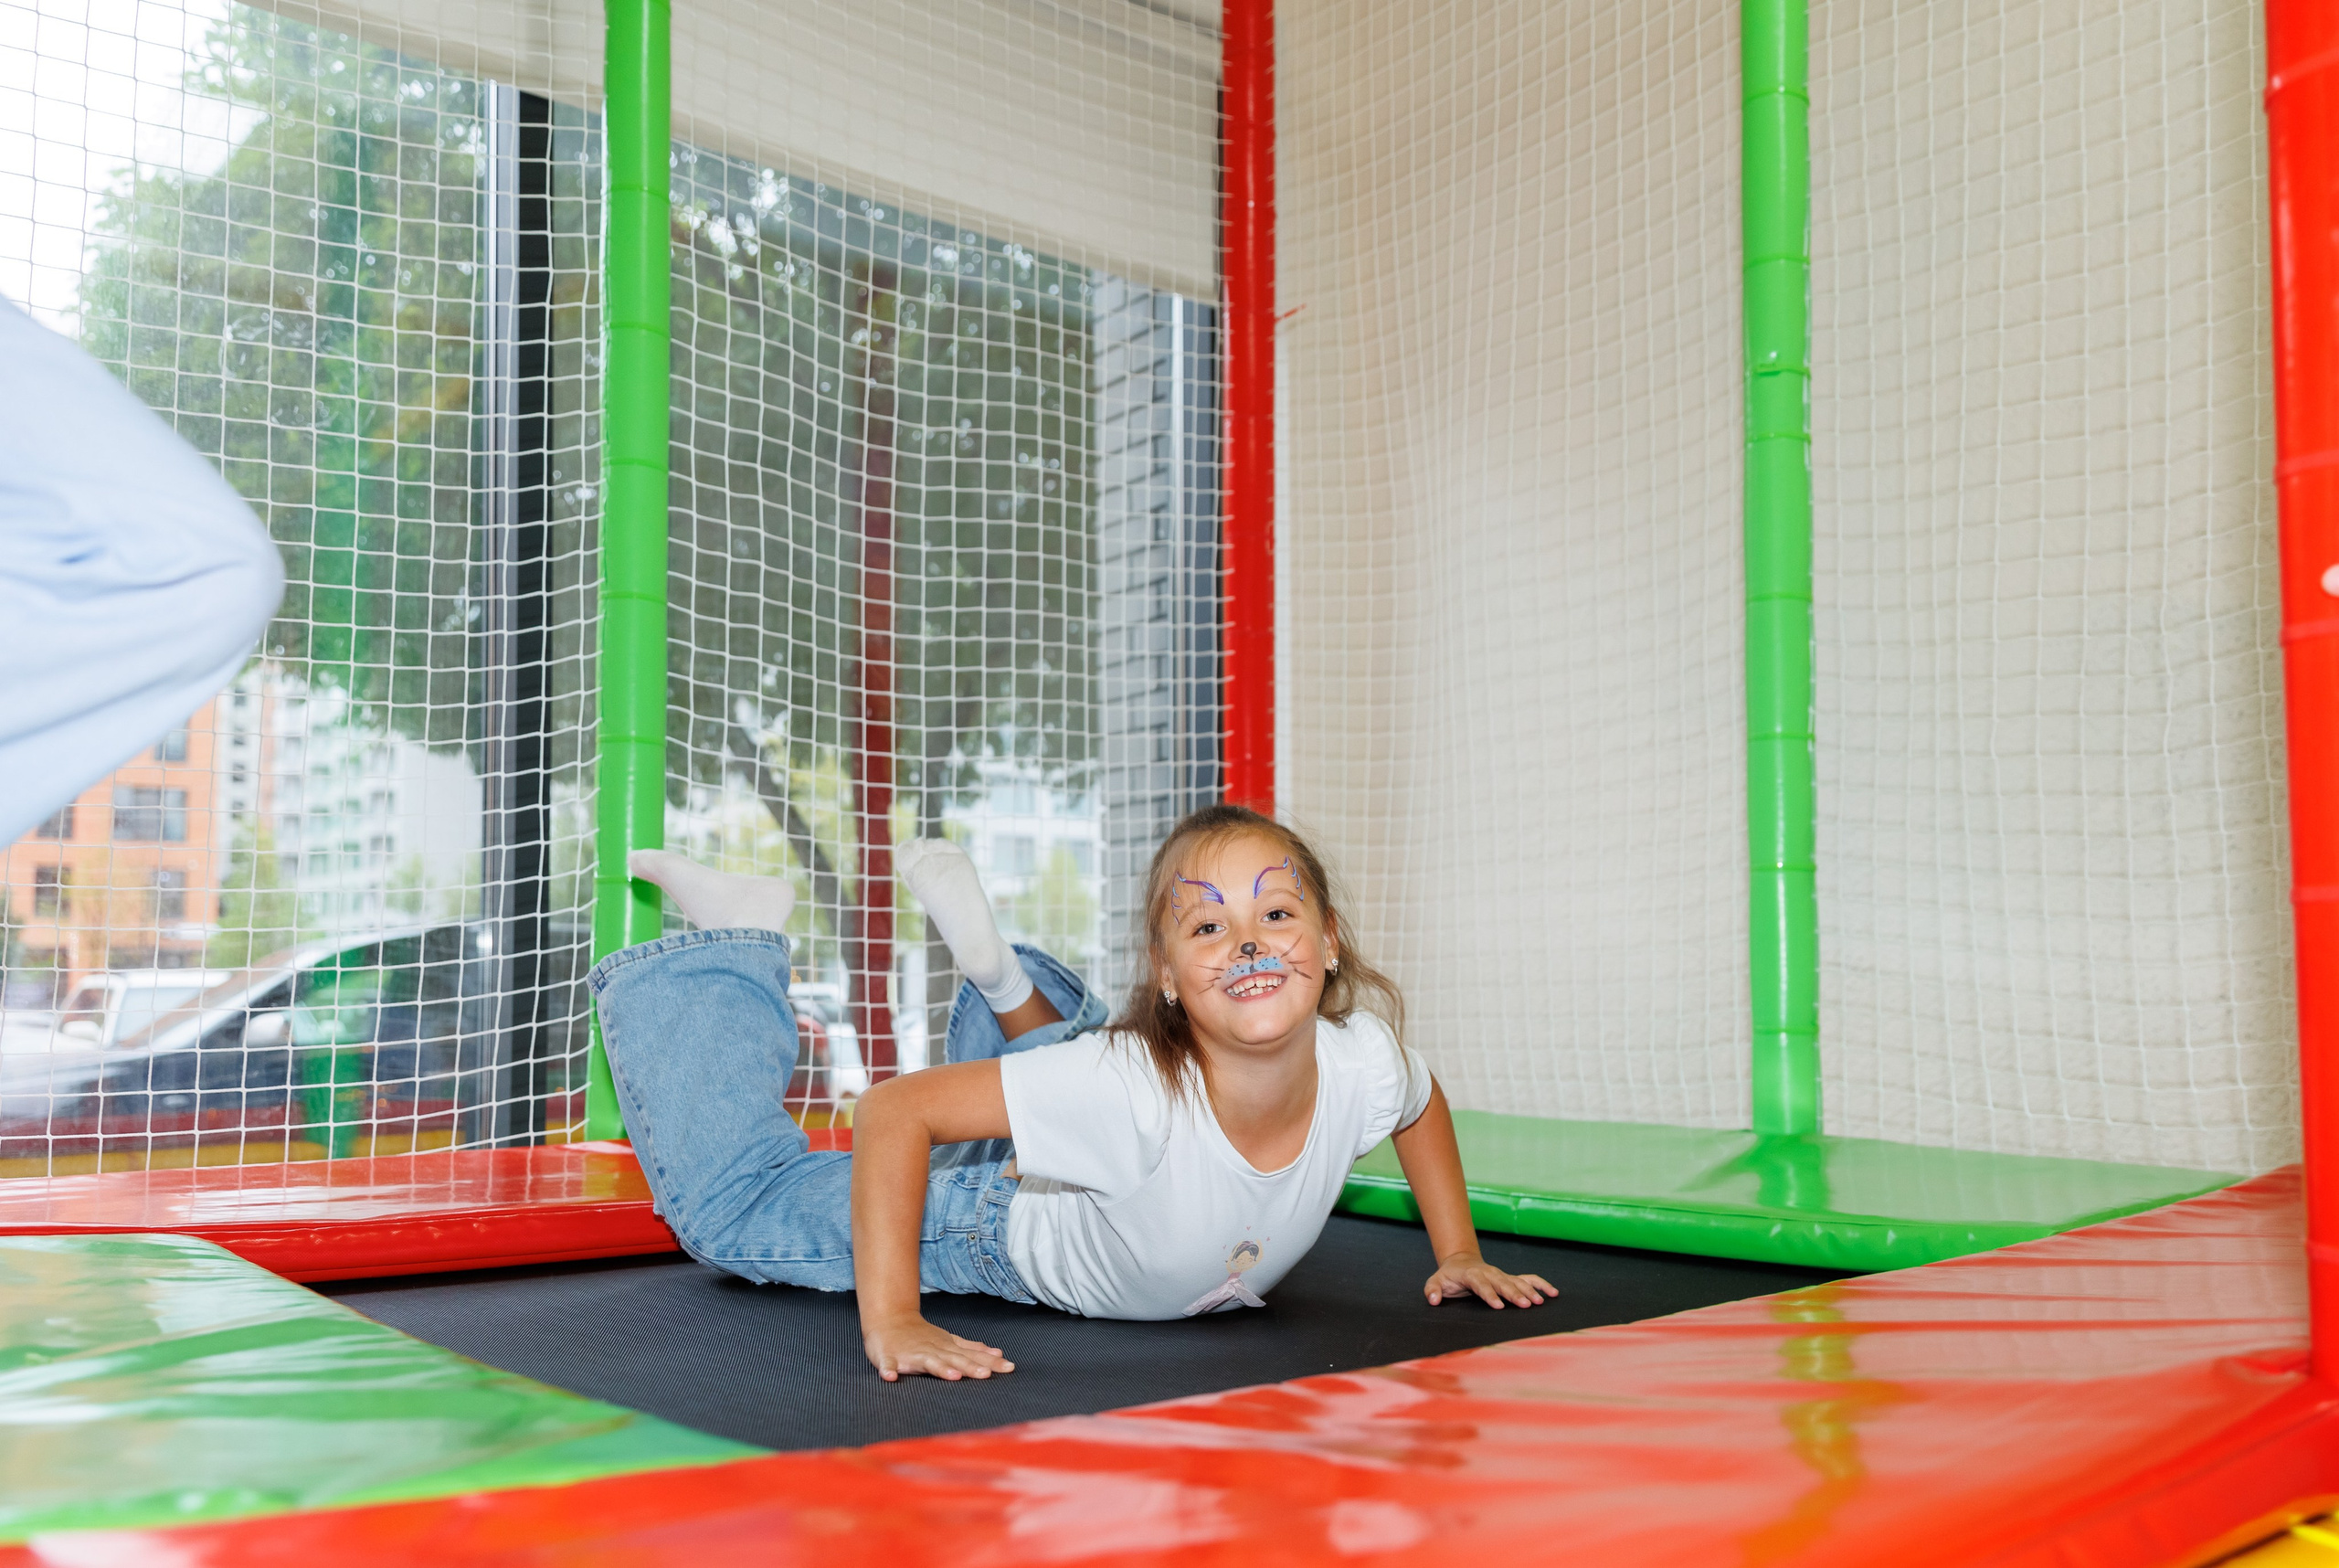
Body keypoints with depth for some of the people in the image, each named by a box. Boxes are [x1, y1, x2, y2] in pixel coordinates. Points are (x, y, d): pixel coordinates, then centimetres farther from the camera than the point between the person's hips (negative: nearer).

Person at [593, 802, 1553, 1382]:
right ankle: (737, 943, 16)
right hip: (998, 1234, -6)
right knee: (729, 1209, 2)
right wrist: (889, 1321, -43)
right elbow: (894, 1112, -41)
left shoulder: (1360, 1062, -30)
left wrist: (1460, 1255, -3)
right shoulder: (1133, 1093, -45)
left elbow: (1423, 1103, -3)